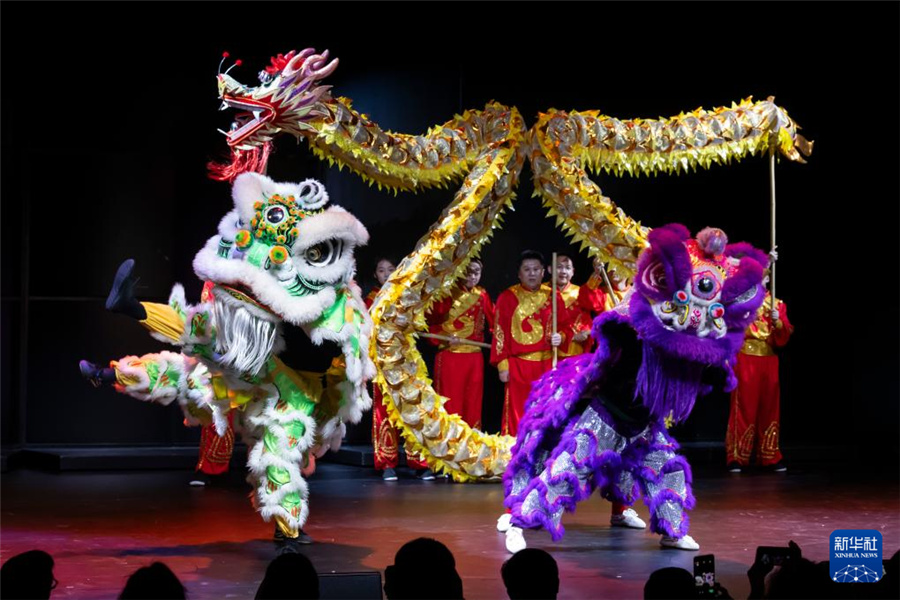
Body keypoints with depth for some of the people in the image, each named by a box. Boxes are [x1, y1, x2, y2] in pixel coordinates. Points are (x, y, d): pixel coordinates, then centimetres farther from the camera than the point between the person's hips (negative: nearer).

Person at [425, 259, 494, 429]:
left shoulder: (481, 295, 10)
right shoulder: (446, 293, -4)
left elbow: (494, 321, 10)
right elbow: (428, 322, -6)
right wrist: (444, 337, -19)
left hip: (475, 357, 4)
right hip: (450, 356, -4)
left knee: (473, 407, 8)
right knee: (450, 408, -3)